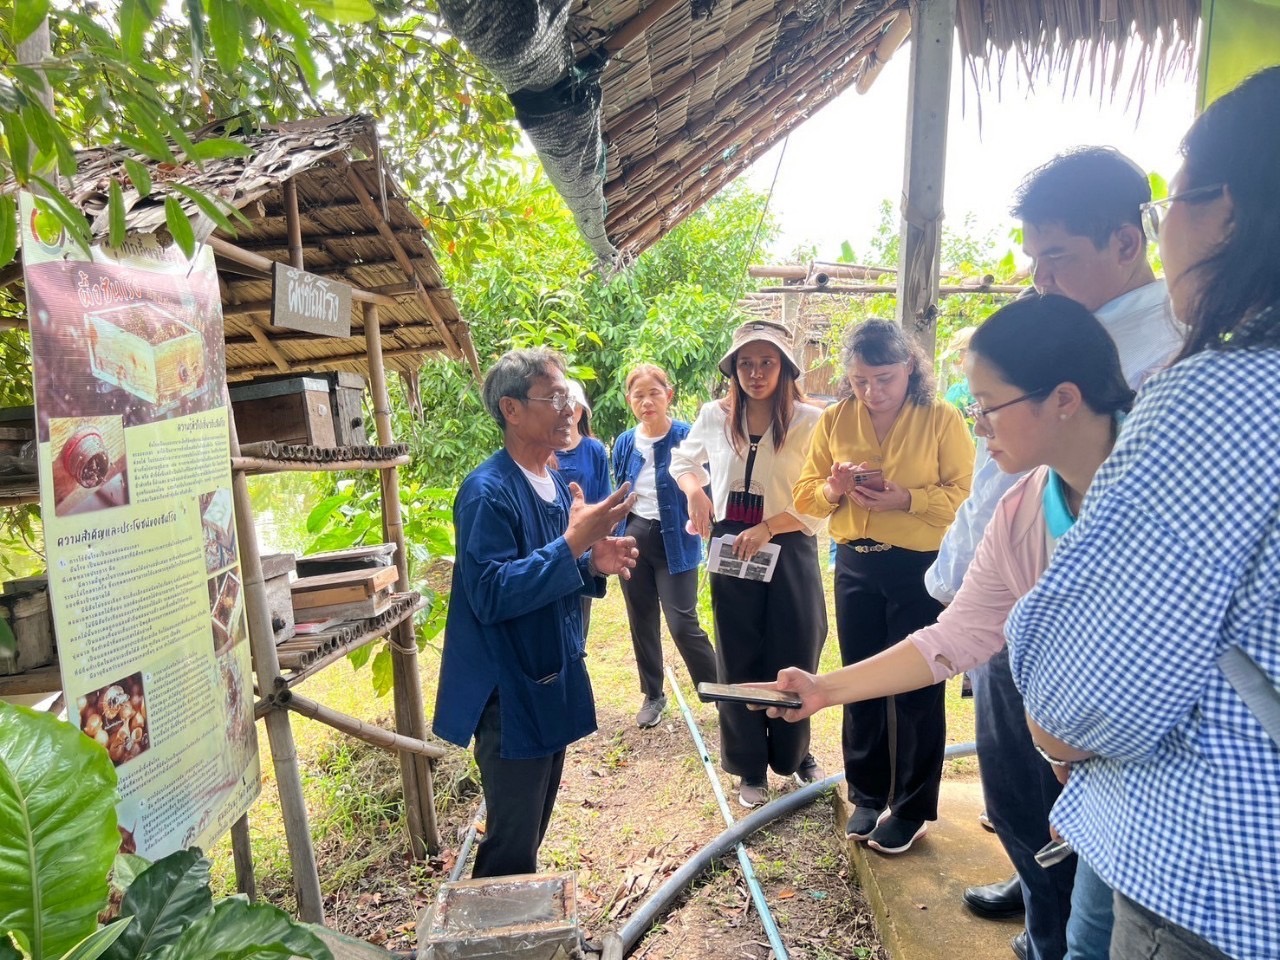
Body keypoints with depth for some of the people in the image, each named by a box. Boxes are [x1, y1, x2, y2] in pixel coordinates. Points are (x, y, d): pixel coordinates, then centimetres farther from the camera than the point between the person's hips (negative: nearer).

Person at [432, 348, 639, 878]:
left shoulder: (555, 484, 5)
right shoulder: (487, 491, -20)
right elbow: (491, 595, -27)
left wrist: (593, 563, -6)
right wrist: (573, 542, -29)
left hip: (553, 687, 8)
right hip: (511, 698, -8)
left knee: (532, 832, 23)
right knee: (511, 849, 4)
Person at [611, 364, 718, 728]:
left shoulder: (687, 437, -12)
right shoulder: (624, 443, 3)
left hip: (674, 541, -5)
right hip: (633, 539, 5)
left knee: (682, 623, -5)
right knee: (641, 622, 13)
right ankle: (652, 695, 31)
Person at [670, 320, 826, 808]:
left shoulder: (809, 420, -9)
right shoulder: (715, 415, 1)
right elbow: (684, 460, 18)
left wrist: (767, 527, -22)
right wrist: (695, 491, -2)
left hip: (789, 551, -2)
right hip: (731, 549, 2)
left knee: (793, 658, 10)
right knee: (738, 659, 11)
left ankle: (794, 753, 37)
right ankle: (750, 767, 29)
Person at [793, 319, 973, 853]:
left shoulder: (942, 419, -7)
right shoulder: (834, 420, 3)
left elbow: (967, 496, -12)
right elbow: (805, 493, 4)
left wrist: (907, 499, -27)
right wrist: (833, 490, -17)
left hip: (921, 567, -4)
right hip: (855, 564, 4)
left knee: (917, 689, 6)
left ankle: (913, 809, 24)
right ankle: (866, 796, 32)